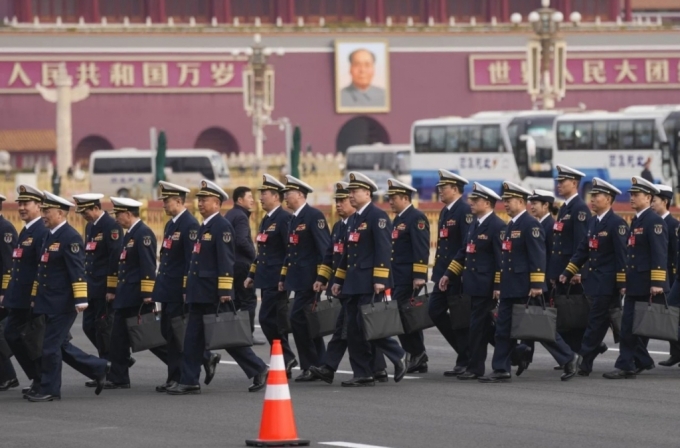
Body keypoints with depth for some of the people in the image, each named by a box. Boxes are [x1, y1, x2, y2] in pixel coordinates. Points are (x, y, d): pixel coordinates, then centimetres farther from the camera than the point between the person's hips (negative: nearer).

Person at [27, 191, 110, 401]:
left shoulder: (70, 237, -14)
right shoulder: (50, 236, 14)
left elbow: (77, 271, -19)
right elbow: (42, 270, 20)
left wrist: (80, 300, -23)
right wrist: (36, 297, 20)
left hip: (62, 304, -9)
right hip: (49, 303, 9)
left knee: (50, 346, -4)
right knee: (61, 345, 13)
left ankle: (50, 390, 4)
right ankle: (99, 369, 23)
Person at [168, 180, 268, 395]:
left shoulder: (222, 227, -12)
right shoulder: (204, 227, 16)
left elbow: (226, 261, -18)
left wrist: (225, 292, -22)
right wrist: (190, 288, 20)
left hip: (214, 295, -9)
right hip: (199, 294, 9)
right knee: (193, 337, 5)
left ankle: (259, 370, 5)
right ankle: (189, 381, 6)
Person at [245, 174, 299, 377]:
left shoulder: (284, 219, -12)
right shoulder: (266, 220, 17)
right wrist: (252, 275, 18)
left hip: (277, 280, -9)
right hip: (266, 280, 9)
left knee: (267, 319, -13)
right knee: (277, 322, 9)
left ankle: (285, 359, -7)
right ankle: (286, 361, 12)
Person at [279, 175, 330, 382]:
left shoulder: (314, 216, -11)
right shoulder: (293, 219, 16)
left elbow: (324, 248, -16)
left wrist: (322, 278, -21)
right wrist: (283, 277, 18)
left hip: (310, 278, -9)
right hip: (298, 278, 9)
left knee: (298, 318, -13)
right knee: (309, 320, 11)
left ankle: (310, 365, -6)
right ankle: (319, 364, 16)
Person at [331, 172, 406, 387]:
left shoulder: (378, 216, -8)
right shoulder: (354, 219, 18)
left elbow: (383, 249, -16)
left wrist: (380, 280, -22)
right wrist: (338, 279, 20)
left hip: (370, 283, -9)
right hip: (354, 283, 9)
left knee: (367, 324, -13)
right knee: (354, 328, 5)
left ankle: (397, 355, 3)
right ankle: (362, 374, 7)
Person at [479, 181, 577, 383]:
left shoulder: (530, 225, -13)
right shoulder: (510, 226, 16)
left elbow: (538, 256, -19)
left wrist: (537, 285, -23)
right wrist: (502, 285, 21)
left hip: (527, 289, -9)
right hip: (510, 289, 9)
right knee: (503, 328, 4)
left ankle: (568, 359, 10)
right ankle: (501, 370, 6)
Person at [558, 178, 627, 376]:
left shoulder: (617, 223, -10)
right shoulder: (593, 223, 14)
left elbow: (622, 255, -13)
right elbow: (583, 250, 18)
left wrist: (622, 284, -16)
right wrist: (567, 273, 11)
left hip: (608, 283, -8)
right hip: (594, 281, 8)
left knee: (596, 321, -6)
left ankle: (585, 362, -6)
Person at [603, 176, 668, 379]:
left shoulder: (654, 222, -12)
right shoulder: (636, 221, 16)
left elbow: (659, 254, -18)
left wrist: (657, 283, -23)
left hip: (646, 285, -9)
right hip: (634, 284, 9)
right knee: (629, 326, 7)